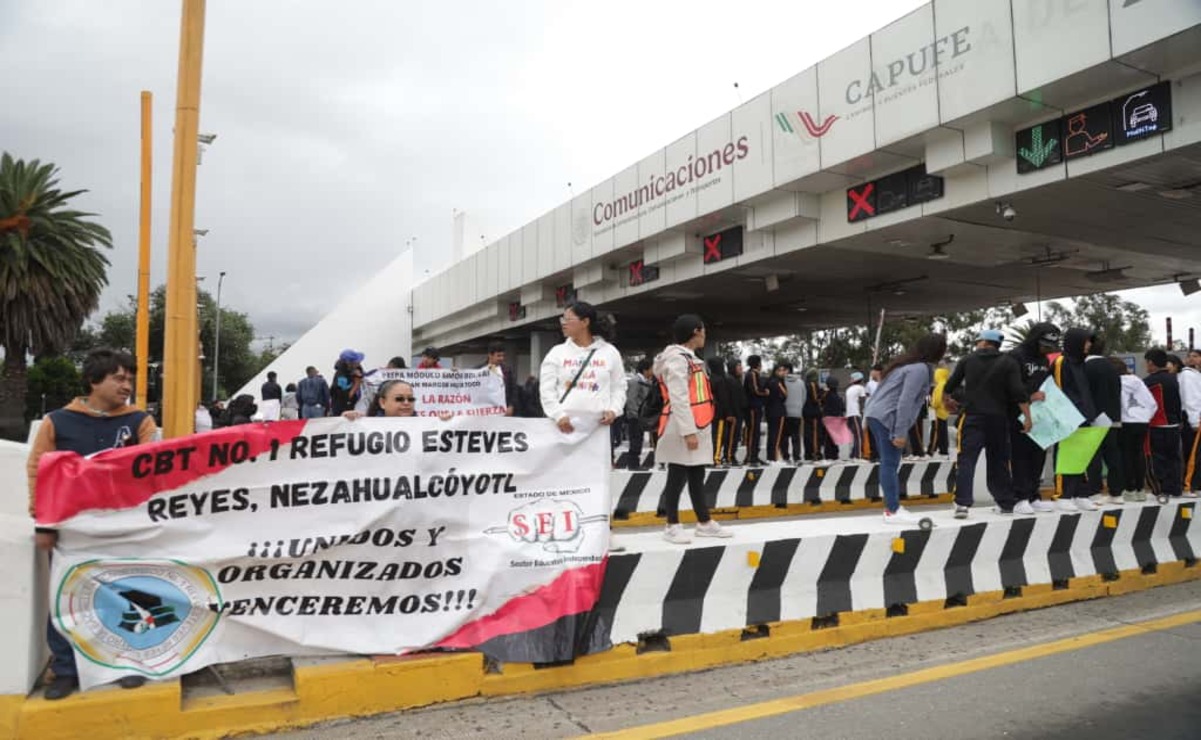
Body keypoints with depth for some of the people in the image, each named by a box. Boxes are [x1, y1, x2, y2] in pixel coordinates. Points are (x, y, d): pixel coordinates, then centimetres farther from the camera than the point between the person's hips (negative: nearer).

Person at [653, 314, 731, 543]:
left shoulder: (689, 358, 20)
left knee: (697, 478, 14)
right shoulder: (677, 358, -13)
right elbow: (678, 398, -20)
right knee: (677, 478, -2)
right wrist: (688, 431, -23)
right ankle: (672, 526, 6)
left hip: (696, 428, 10)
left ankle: (704, 523, 21)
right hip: (682, 430, -10)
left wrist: (695, 429, 18)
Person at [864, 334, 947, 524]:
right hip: (887, 418, -10)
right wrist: (900, 433, -19)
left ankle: (892, 507, 18)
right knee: (890, 464, -7)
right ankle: (893, 512, -5)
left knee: (889, 463, 13)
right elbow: (905, 401, -19)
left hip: (876, 414, 10)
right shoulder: (920, 369, -12)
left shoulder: (906, 362, 16)